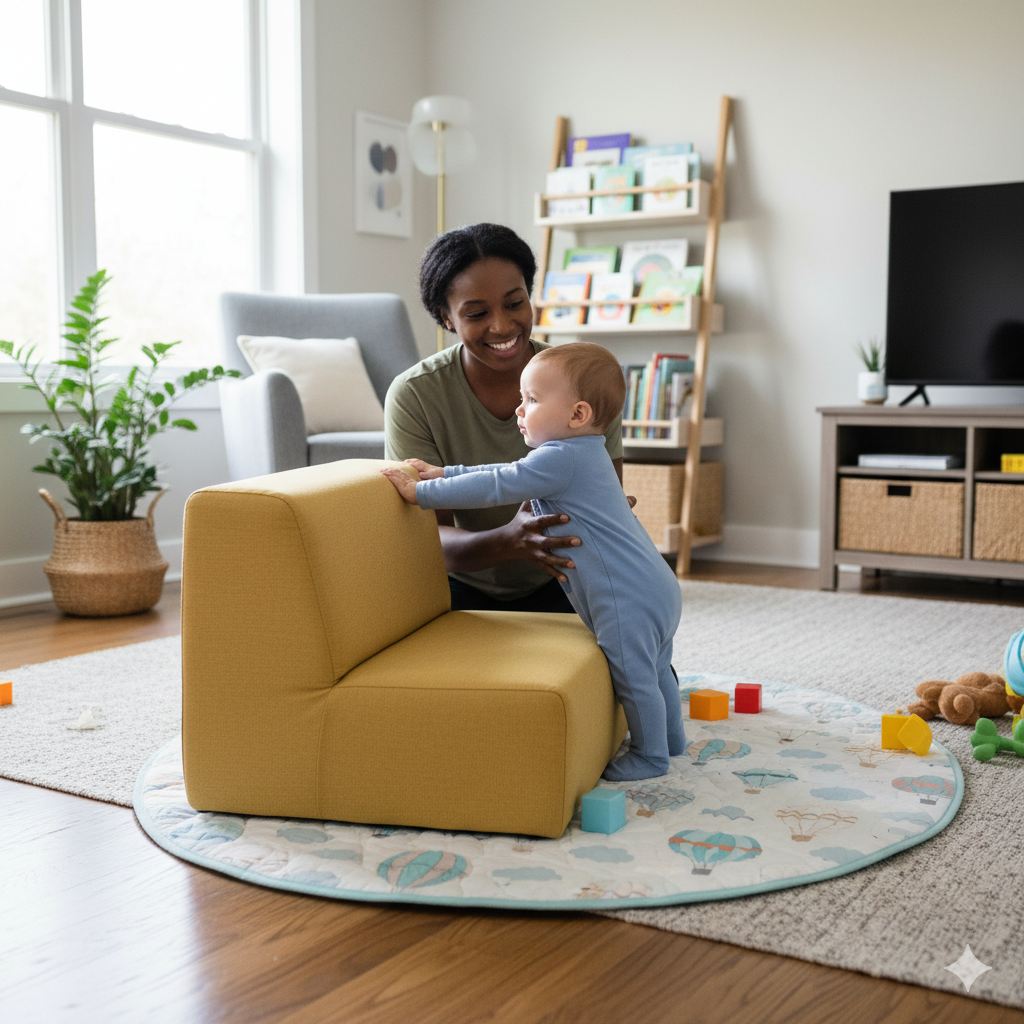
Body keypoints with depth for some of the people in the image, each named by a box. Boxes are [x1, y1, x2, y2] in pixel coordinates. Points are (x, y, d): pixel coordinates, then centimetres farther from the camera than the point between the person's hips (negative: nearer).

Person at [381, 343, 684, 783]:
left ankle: (650, 755, 18)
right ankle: (669, 739, 39)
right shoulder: (580, 454, 15)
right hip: (655, 585, 11)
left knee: (634, 678, 4)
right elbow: (507, 472, 22)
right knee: (652, 671, 24)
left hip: (627, 596, -11)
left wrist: (420, 492, -12)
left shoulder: (560, 459, -18)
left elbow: (495, 487, -18)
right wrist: (444, 473, 19)